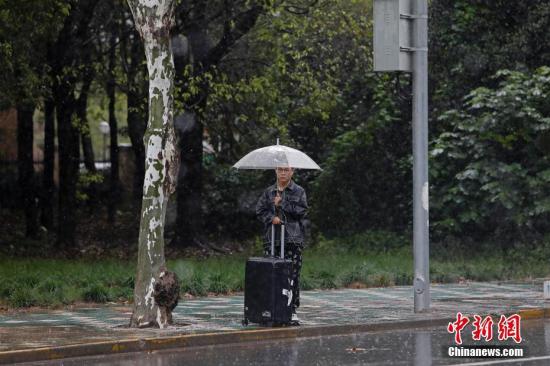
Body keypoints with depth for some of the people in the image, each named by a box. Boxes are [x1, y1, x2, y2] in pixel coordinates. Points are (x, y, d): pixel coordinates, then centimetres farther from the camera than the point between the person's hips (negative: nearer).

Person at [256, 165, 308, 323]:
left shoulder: (299, 192, 7)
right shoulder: (268, 192, 14)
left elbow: (302, 210, -5)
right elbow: (260, 210, 7)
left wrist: (281, 204, -9)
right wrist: (271, 218, -12)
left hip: (293, 239, -2)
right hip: (272, 238, 2)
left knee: (293, 274, -5)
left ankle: (293, 309, 0)